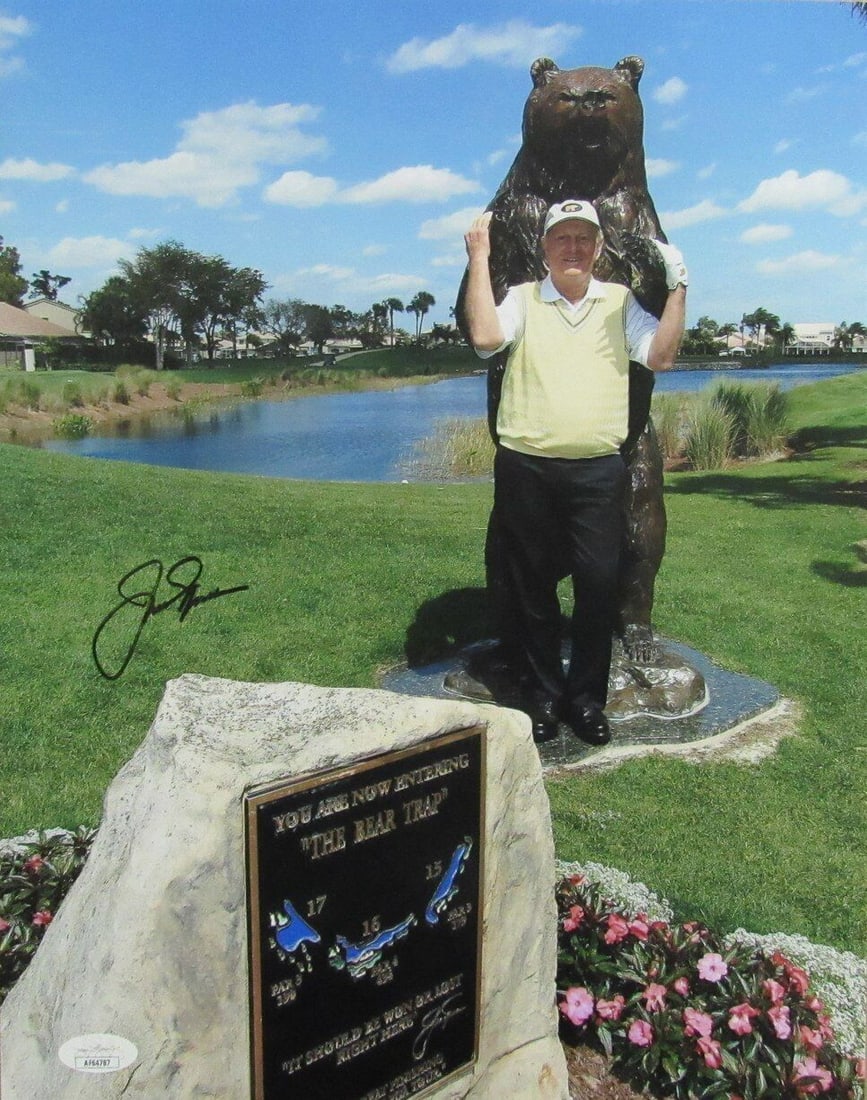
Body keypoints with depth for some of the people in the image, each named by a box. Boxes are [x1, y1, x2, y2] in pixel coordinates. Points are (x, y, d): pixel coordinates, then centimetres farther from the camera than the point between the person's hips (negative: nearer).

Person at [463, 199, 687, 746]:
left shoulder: (620, 301, 13)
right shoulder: (522, 298, 8)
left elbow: (661, 355, 0)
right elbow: (485, 335, -12)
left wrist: (678, 286, -5)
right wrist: (480, 259, -8)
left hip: (599, 470, 1)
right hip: (526, 469, 0)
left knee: (600, 585, -1)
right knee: (532, 587, 7)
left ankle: (587, 698, 16)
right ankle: (544, 695, 23)